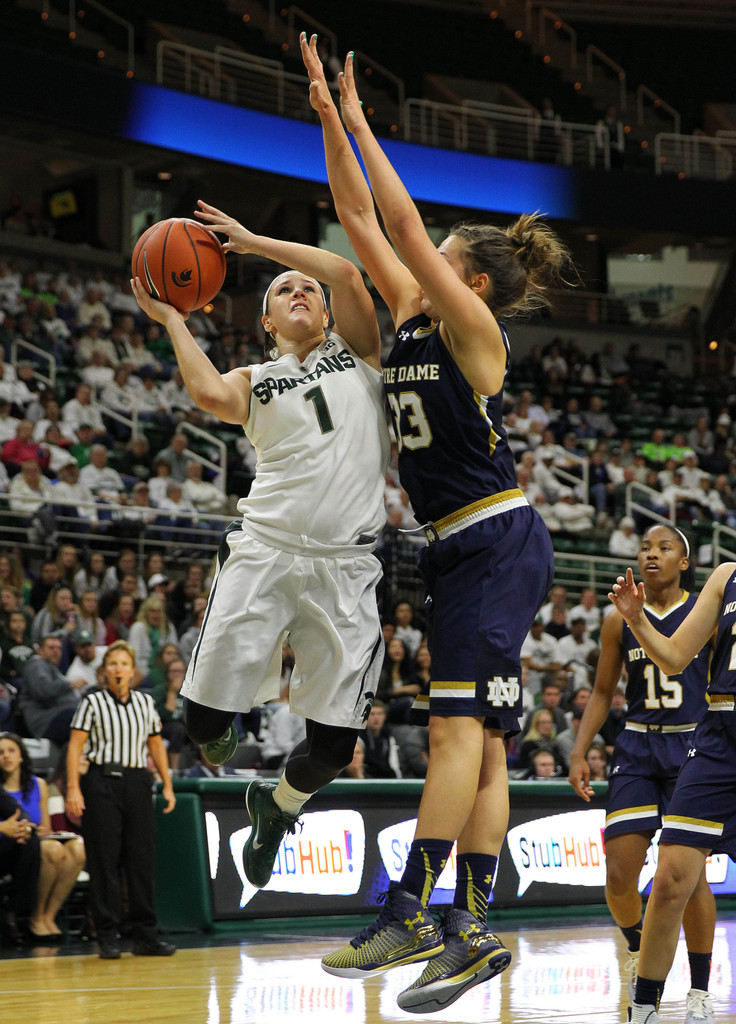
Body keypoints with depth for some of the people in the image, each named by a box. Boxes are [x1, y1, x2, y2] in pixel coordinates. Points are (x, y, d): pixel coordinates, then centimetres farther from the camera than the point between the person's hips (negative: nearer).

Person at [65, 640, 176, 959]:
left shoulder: (145, 702, 12)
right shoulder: (93, 703, -1)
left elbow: (156, 745, 18)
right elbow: (75, 746, -5)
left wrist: (167, 785, 12)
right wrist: (73, 789, -14)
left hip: (137, 783, 4)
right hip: (102, 782, -4)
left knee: (142, 858, 3)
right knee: (104, 859, -3)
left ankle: (145, 934, 9)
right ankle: (107, 935, 2)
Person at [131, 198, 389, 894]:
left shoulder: (357, 354, 17)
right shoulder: (254, 381, 15)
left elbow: (346, 273, 0)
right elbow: (208, 393, -10)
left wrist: (253, 240, 5)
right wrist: (170, 318, 1)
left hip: (344, 566, 0)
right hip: (264, 550, 0)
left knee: (332, 746, -4)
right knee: (204, 716, -8)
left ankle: (276, 804, 30)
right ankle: (221, 736, 31)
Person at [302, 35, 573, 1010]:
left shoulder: (474, 327, -7)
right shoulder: (412, 316, 14)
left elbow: (403, 220, -12)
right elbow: (362, 219, 14)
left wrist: (359, 124, -5)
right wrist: (329, 119, 9)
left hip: (498, 542, -9)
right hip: (461, 551, 9)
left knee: (459, 729, -13)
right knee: (477, 742, 4)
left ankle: (409, 916, -17)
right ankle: (472, 931, 2)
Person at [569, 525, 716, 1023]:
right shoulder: (620, 620, 6)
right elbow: (603, 692, 13)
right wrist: (579, 752, 4)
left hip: (694, 747, -2)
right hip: (636, 748, 2)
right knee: (619, 876, -7)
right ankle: (637, 945, 25)